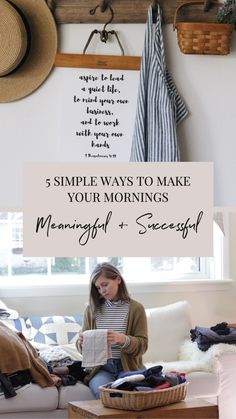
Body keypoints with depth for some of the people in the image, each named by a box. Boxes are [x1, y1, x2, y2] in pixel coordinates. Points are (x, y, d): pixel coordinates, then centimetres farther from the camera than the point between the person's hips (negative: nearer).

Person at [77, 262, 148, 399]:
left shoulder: (136, 308, 3)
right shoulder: (92, 309, 10)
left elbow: (142, 345, -3)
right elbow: (83, 349, 14)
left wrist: (123, 339, -24)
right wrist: (82, 342, -11)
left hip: (127, 367, -1)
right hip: (100, 369, 1)